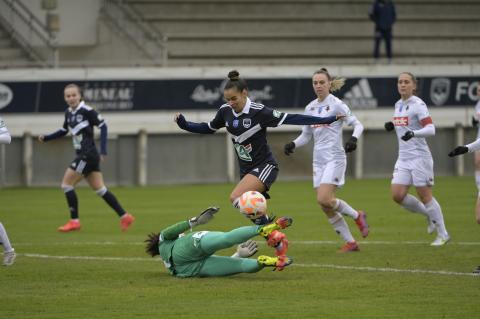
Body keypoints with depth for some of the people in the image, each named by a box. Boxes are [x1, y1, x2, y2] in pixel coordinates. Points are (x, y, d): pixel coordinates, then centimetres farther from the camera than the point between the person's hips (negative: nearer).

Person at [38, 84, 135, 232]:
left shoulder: (86, 111, -13)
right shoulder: (69, 112, 10)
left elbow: (103, 125, -12)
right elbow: (64, 131, 23)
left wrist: (103, 150, -17)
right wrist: (46, 138, 11)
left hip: (88, 154, -8)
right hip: (83, 155, 8)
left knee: (66, 184, -6)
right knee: (100, 189, 10)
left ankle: (74, 221, 0)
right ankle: (124, 216, 12)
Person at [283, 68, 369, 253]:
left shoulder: (336, 104, -6)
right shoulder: (310, 108, 12)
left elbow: (357, 125, -7)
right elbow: (306, 135, 20)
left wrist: (353, 139, -26)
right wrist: (293, 144, 2)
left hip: (334, 158, -7)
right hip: (318, 160, 7)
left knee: (324, 199, -19)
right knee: (325, 207, 1)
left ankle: (357, 216, 5)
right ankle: (350, 242, 11)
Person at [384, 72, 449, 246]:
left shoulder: (418, 104, -11)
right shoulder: (398, 105, 13)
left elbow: (431, 129, -19)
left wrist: (413, 133, -36)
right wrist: (392, 126, 6)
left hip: (419, 156, -8)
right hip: (403, 158, 8)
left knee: (424, 195, -5)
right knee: (397, 195, -3)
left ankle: (443, 234, 8)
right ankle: (429, 215, 19)